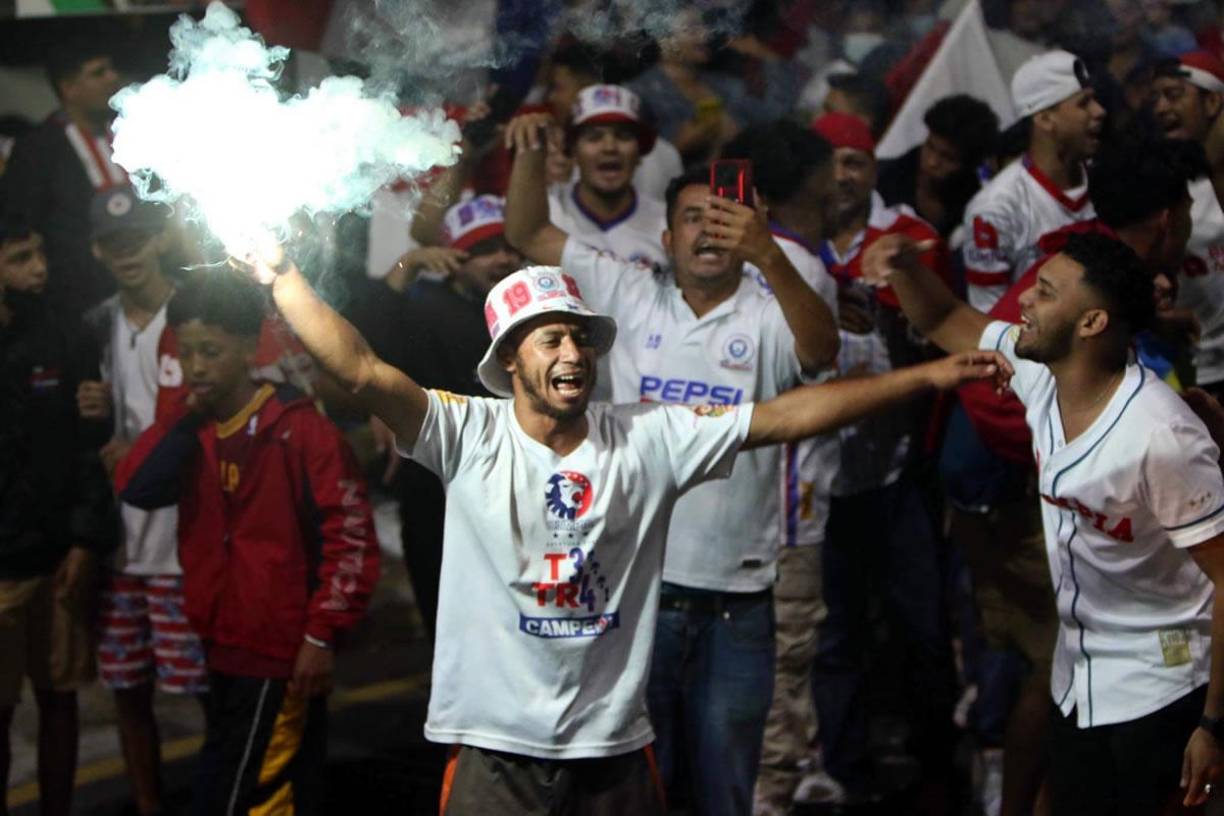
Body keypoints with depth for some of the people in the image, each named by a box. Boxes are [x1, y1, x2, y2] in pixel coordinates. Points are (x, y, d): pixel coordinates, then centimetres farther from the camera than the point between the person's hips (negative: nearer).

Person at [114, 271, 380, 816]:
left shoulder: (299, 428, -12)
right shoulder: (192, 432, 9)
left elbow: (351, 535, -15)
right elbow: (136, 489, -7)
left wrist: (322, 634, -16)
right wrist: (184, 416, -9)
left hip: (282, 654, -7)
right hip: (223, 648, 7)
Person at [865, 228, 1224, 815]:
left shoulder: (1161, 437, -28)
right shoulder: (1040, 371, -6)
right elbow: (944, 322, 12)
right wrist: (903, 265, -10)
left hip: (1154, 692, -8)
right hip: (1076, 678, 8)